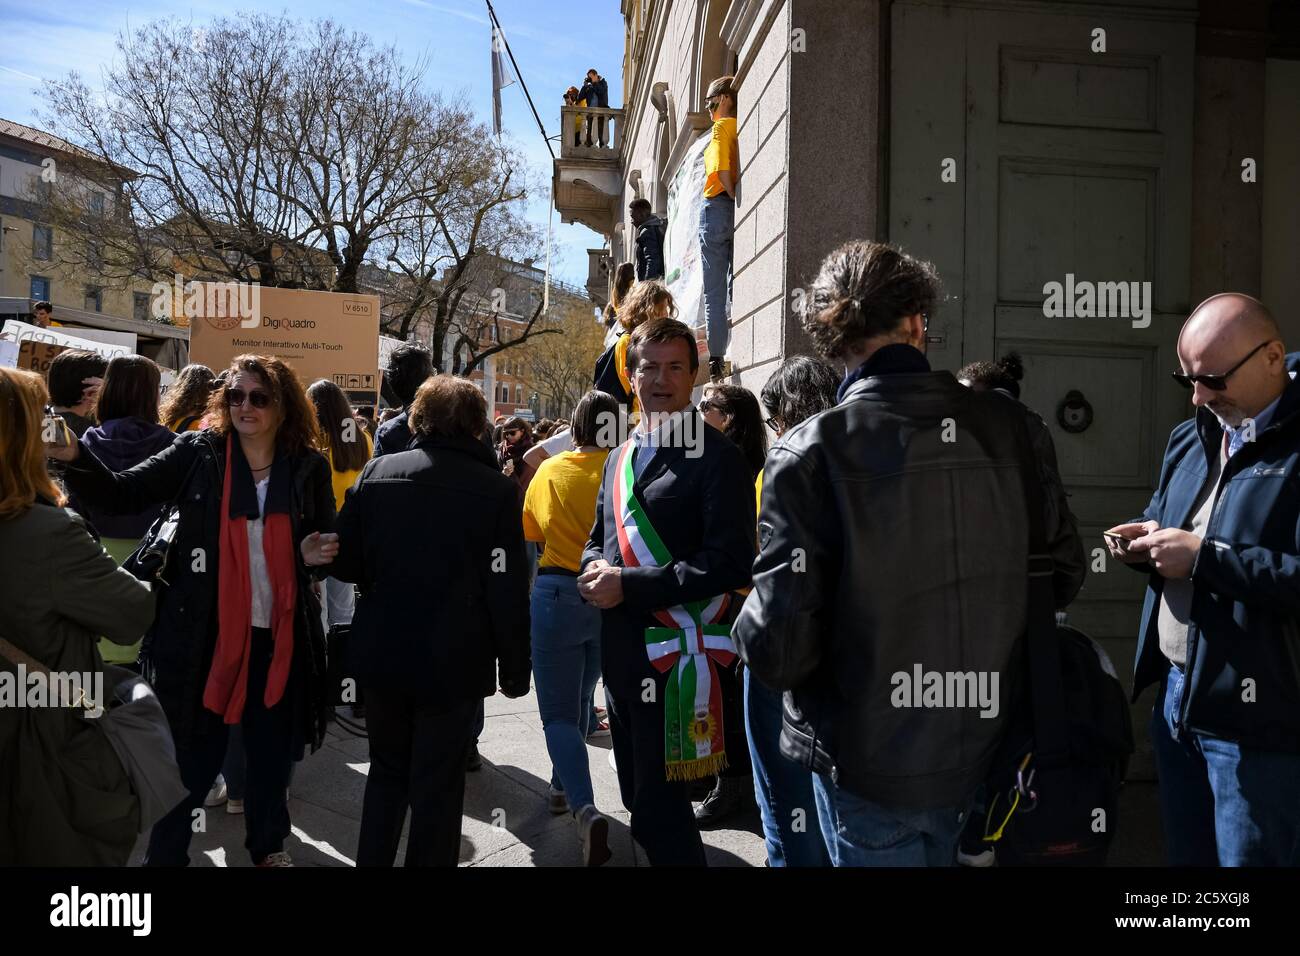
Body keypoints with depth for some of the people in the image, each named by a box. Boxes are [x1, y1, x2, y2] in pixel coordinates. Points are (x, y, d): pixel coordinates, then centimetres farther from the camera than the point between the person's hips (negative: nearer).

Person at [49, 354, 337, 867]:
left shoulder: (309, 466, -1)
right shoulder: (197, 452, -5)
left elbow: (329, 541, 10)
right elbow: (123, 493, -12)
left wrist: (315, 553, -12)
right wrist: (74, 457, -28)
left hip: (279, 635, 2)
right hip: (204, 632, -2)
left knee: (271, 752, 18)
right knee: (190, 758, 8)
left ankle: (268, 844, 41)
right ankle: (165, 854, 30)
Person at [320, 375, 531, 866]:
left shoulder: (377, 472, -3)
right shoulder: (496, 489, -11)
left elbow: (344, 562, -2)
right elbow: (508, 592, -12)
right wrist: (515, 669, -2)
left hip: (382, 656, 3)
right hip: (453, 662, -3)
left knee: (387, 772, 22)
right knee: (438, 786, 11)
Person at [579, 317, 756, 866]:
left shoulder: (716, 457, -11)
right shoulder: (621, 458, 13)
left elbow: (731, 560, -19)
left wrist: (630, 586, -20)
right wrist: (596, 569, -4)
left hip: (674, 651, -8)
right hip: (619, 648, 8)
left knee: (659, 808, -1)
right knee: (637, 796, 20)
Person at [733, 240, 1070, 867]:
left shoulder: (809, 453, -20)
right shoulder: (1006, 428, -8)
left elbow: (777, 648, -22)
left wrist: (752, 627, 0)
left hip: (870, 766, -4)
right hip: (978, 751, 4)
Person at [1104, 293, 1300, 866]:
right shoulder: (1189, 439, 10)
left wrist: (1203, 557, -24)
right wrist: (1146, 542, 0)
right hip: (1176, 695, 7)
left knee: (1248, 857, 8)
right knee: (1186, 856, 21)